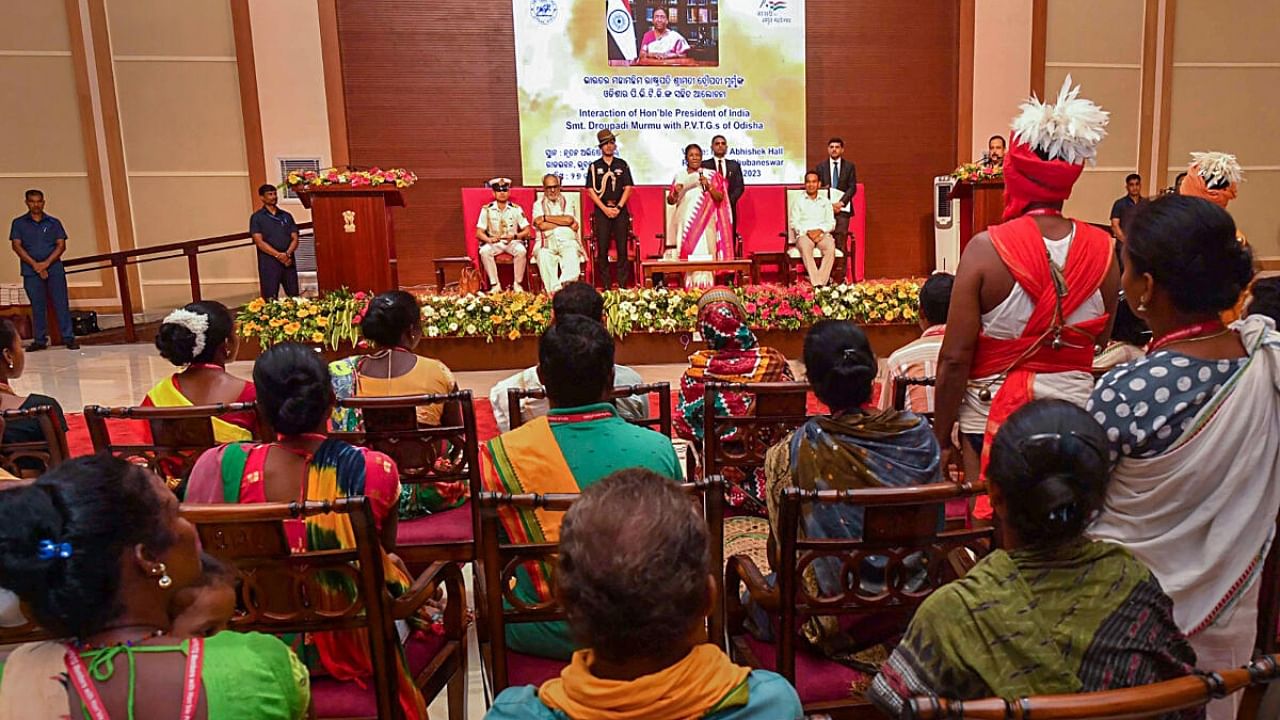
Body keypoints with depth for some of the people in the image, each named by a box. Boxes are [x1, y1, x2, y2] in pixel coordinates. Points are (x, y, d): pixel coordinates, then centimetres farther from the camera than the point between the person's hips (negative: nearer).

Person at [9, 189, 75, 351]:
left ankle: (69, 338, -2)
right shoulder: (18, 223, 9)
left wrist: (46, 263, -10)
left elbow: (61, 245, 3)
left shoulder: (54, 222, 10)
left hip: (54, 268, 0)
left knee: (61, 304, -3)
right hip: (31, 271, 0)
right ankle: (39, 340, 8)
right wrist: (35, 264, -10)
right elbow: (16, 246, 1)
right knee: (37, 306, 3)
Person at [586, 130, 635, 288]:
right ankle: (605, 285, 3)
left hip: (620, 209, 0)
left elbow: (628, 188, 4)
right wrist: (605, 208, -9)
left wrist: (618, 207, -8)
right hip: (601, 210, 0)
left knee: (622, 248, -2)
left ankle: (622, 285, 3)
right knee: (602, 249, -2)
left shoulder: (622, 165, 8)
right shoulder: (594, 166, 6)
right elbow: (590, 191, 1)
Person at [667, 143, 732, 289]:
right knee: (688, 255, -4)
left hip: (705, 223, -1)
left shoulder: (711, 175, 7)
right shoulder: (679, 176, 11)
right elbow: (670, 201, 11)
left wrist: (708, 186, -13)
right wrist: (675, 192, -10)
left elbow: (720, 198, 2)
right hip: (686, 222, 1)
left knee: (705, 255, -8)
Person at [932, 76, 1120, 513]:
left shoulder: (987, 249, -15)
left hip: (995, 416, -3)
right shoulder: (1103, 250, -5)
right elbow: (1101, 341, 8)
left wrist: (941, 437, -5)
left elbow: (954, 359, -15)